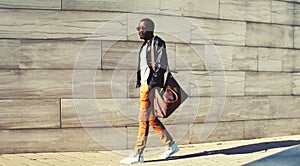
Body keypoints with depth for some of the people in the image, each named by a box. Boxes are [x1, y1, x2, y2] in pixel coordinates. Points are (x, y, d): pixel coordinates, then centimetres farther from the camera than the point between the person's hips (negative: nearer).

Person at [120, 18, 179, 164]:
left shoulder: (157, 43, -7)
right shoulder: (144, 45, 20)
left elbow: (161, 66, -14)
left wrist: (152, 84, -21)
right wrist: (140, 84, 18)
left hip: (151, 85, -10)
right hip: (144, 85, 10)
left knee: (144, 119, -7)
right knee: (152, 118, 12)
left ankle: (138, 155, -3)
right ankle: (171, 145, 23)